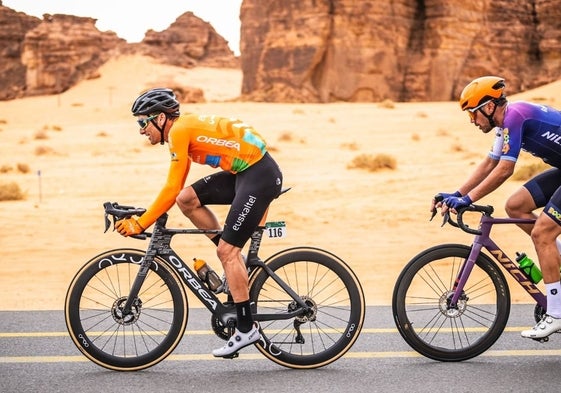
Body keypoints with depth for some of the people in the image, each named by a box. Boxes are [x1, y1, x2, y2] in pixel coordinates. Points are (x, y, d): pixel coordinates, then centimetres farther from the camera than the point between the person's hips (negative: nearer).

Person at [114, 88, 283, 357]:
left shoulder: (180, 130, -14)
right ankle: (236, 261, 9)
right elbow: (177, 190, 19)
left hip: (260, 174, -9)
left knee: (227, 250, -9)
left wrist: (140, 224, -13)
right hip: (243, 172, 9)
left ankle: (246, 329, -3)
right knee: (187, 199, 0)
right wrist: (148, 216, 14)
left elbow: (171, 188, -18)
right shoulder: (184, 128, 15)